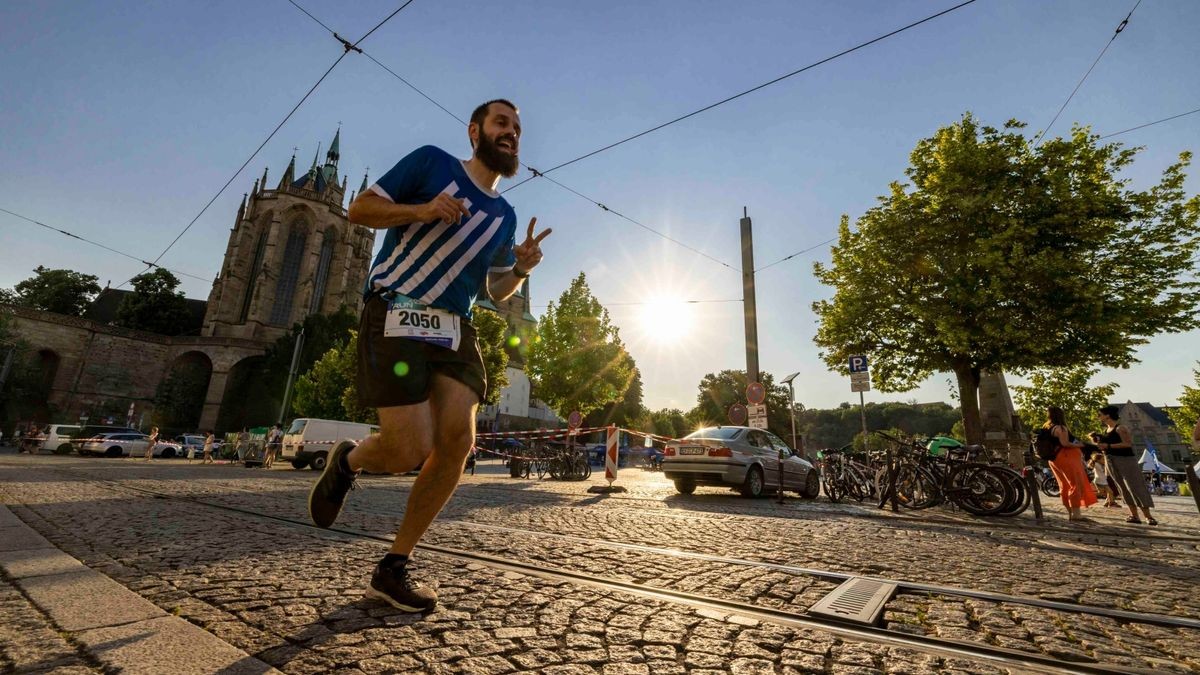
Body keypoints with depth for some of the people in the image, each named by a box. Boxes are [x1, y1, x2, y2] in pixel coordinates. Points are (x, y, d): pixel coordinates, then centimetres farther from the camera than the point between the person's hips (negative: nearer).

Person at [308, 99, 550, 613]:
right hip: (395, 315, -5)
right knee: (412, 451, -16)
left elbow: (499, 291, 21)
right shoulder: (431, 163, 6)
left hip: (454, 328, 6)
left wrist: (522, 268, 0)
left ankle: (392, 570, 7)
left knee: (458, 442, -11)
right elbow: (360, 209, 5)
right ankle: (347, 461, 22)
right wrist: (420, 209, -13)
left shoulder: (504, 215, 19)